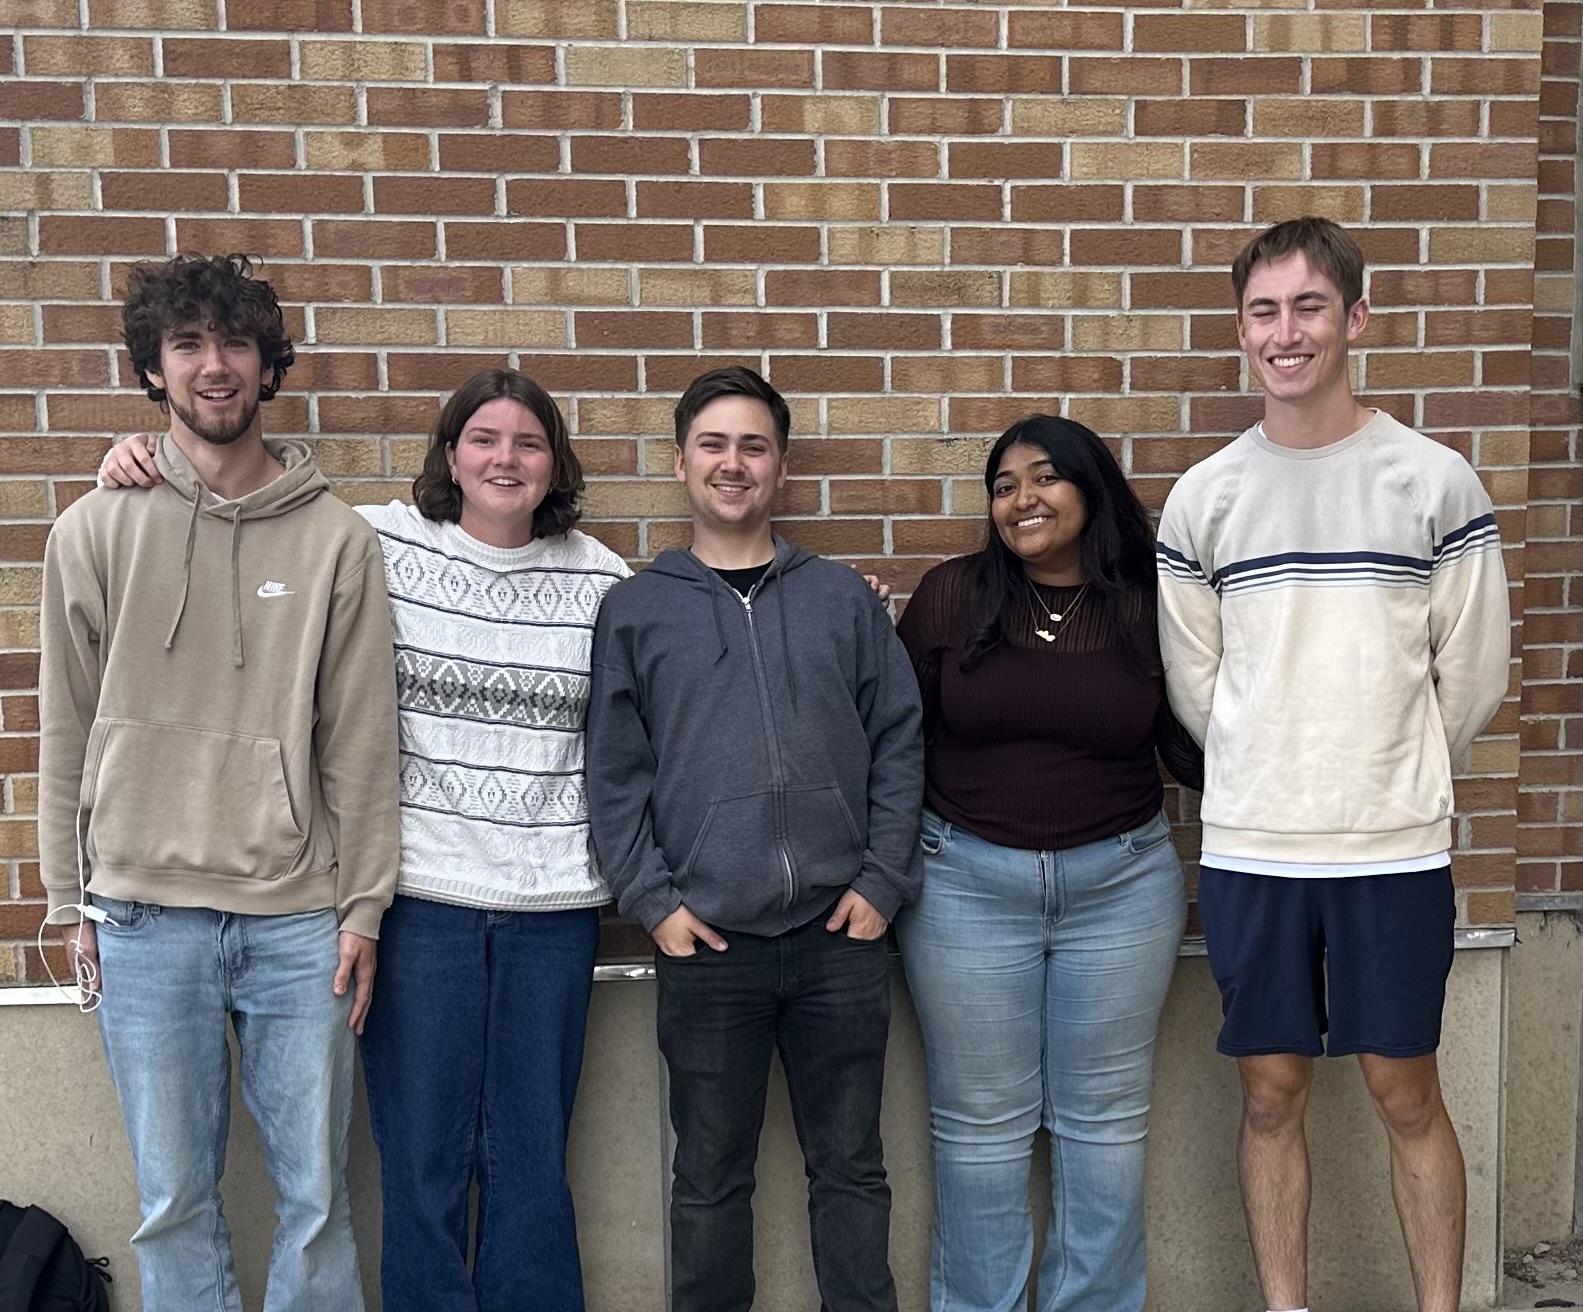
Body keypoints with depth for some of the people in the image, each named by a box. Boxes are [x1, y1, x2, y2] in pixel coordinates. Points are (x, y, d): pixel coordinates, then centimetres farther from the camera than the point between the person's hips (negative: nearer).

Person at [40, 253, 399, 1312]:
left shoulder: (338, 541, 0)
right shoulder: (96, 531, 2)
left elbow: (361, 744, 0)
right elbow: (68, 731, 6)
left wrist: (364, 908, -2)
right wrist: (70, 900, 5)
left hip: (300, 918, 0)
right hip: (145, 917, 1)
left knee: (316, 1196, 8)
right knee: (175, 1200, 11)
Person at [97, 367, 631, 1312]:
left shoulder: (600, 577, 3)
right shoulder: (380, 543, -1)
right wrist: (145, 468, -4)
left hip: (552, 907, 1)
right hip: (419, 892, -1)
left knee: (531, 1159, 12)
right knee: (421, 1156, 8)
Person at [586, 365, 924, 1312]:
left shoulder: (845, 599, 8)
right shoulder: (637, 610, 6)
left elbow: (900, 743, 5)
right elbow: (616, 772, 2)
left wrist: (884, 880, -4)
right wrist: (653, 898, -7)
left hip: (840, 931, 1)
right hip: (706, 941, -1)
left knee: (851, 1165, 13)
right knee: (711, 1176, 11)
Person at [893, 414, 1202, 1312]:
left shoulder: (1150, 607, -1)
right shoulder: (951, 596, -2)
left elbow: (1193, 755, 2)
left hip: (1121, 884, 1)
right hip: (967, 884, 0)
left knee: (1106, 1118, 12)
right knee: (981, 1121, 10)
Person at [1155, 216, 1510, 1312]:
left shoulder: (1435, 481, -3)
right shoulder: (1203, 498, 3)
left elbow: (1473, 672, 2)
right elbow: (1194, 680, 8)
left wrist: (1392, 777, 9)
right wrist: (1272, 780, 9)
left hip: (1396, 846, -1)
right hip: (1249, 846, 2)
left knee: (1407, 1091, 8)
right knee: (1272, 1092, 10)